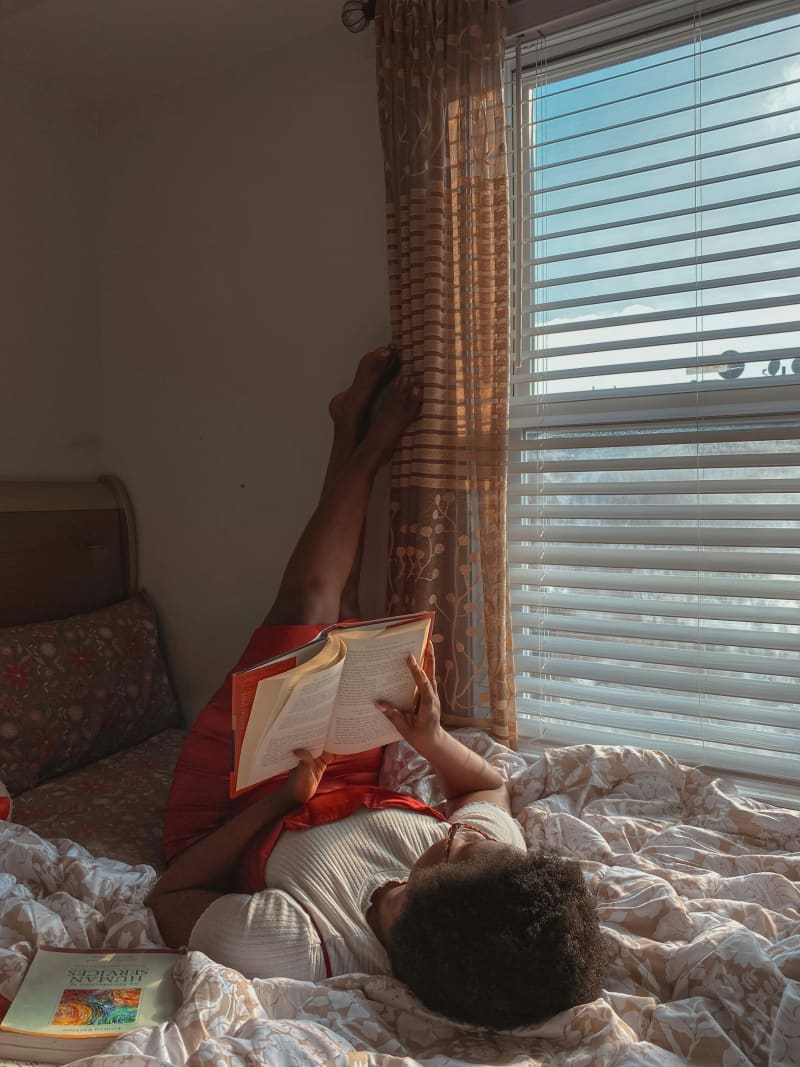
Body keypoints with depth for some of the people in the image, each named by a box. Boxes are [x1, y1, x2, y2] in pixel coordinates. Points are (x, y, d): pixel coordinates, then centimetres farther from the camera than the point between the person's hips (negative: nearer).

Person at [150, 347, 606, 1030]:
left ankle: (356, 436, 20)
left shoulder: (290, 950, -45)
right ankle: (369, 444, 31)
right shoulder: (499, 849, -32)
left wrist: (283, 796, -27)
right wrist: (432, 739, -27)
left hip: (224, 820, -2)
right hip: (349, 797, 3)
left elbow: (168, 898, -25)